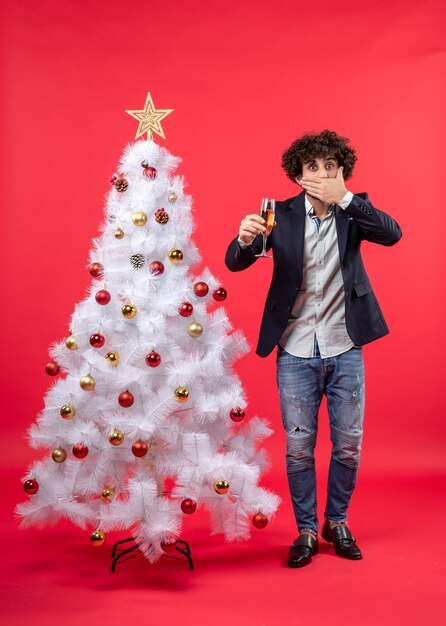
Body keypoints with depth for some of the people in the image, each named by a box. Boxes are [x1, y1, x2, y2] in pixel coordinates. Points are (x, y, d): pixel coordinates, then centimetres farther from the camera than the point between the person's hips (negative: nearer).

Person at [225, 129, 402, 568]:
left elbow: (391, 234, -18)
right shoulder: (282, 214, -3)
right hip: (296, 354, -1)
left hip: (345, 351, 1)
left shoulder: (353, 210, 1)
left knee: (348, 446, 10)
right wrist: (245, 239, -34)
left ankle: (337, 522, 32)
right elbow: (235, 263, -12)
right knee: (298, 448, 6)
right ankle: (306, 531, 25)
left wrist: (344, 198, -27)